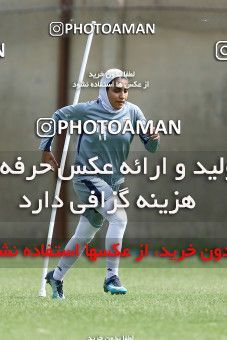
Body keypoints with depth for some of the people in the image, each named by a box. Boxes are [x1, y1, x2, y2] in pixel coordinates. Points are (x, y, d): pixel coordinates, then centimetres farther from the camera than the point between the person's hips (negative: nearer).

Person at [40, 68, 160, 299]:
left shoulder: (133, 112, -4)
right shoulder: (87, 111, -13)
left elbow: (150, 147, -5)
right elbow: (58, 117, 3)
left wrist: (153, 138, -28)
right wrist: (46, 148, 5)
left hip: (114, 180, 5)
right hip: (87, 177, -5)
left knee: (85, 235, 16)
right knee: (119, 217, -25)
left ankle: (56, 277, 34)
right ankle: (111, 278, -22)